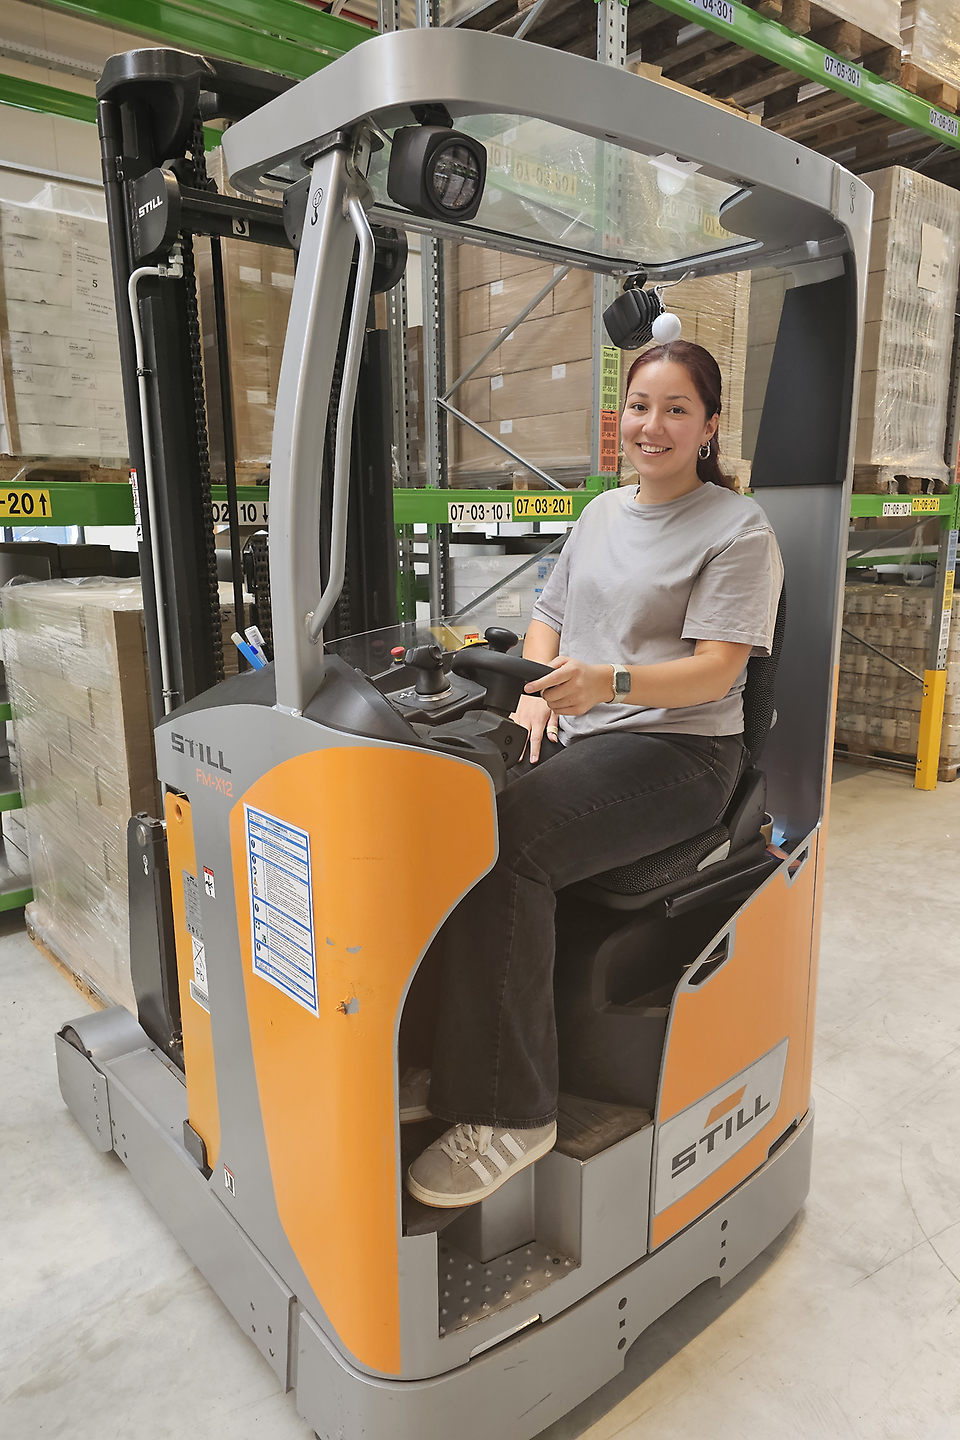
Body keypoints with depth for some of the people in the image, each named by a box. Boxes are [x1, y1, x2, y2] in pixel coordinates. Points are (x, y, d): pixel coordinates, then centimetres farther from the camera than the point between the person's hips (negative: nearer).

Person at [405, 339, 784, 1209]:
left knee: (503, 844, -32)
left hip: (677, 750, -6)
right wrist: (535, 694, 3)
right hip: (570, 737, 7)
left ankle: (508, 1114, -20)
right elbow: (549, 615, 24)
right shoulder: (603, 512, 22)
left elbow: (716, 670, -10)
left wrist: (608, 682, -28)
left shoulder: (738, 529, 0)